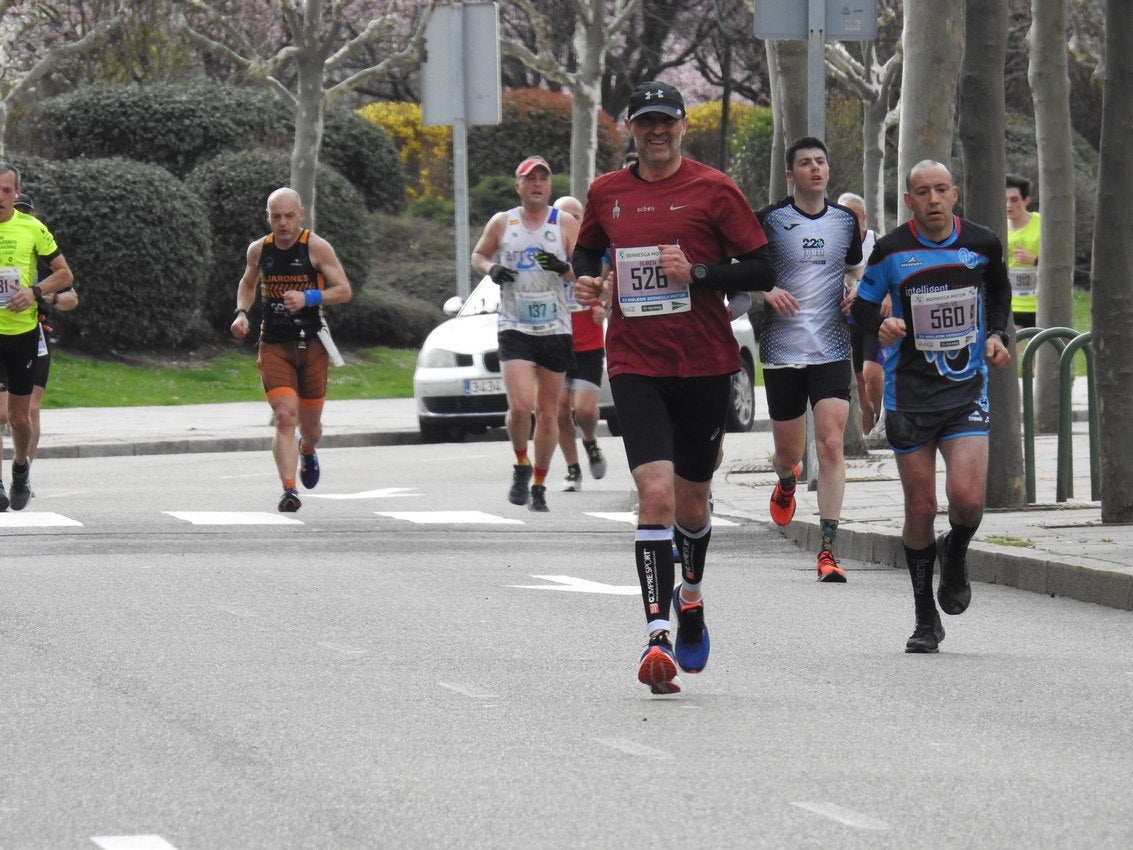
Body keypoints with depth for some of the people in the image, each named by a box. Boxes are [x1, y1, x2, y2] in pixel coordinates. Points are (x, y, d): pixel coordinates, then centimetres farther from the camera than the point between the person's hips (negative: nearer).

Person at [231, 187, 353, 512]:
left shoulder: (316, 247, -8)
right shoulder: (259, 250, 3)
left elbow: (345, 291, -7)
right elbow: (248, 283, 23)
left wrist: (308, 298, -22)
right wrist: (241, 312, 4)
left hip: (312, 345, -1)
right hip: (274, 347, 1)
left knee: (310, 424, 11)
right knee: (285, 417, -17)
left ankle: (307, 451, 48)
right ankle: (289, 491, -20)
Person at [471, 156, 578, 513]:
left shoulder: (566, 224, 3)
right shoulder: (502, 223, 6)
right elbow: (478, 255, 19)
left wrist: (564, 268, -22)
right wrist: (491, 269, -4)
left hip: (556, 330, 1)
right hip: (515, 329, -1)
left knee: (548, 413, 5)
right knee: (520, 406, -18)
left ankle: (539, 485, 18)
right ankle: (522, 466, 8)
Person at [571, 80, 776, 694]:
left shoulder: (713, 190, -1)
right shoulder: (606, 194, 7)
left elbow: (762, 272, -2)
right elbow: (586, 249, 26)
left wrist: (698, 273, -16)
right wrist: (587, 279, 3)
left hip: (704, 366, 0)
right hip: (635, 364, 0)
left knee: (690, 501, 11)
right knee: (656, 491, -17)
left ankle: (691, 592, 44)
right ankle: (658, 633, -20)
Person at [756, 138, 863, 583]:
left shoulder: (846, 220, 8)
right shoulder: (770, 220, -2)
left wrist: (860, 295, 3)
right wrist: (767, 292, -16)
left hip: (832, 349, 1)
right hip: (781, 351, -1)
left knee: (831, 445, -12)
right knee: (787, 451, 10)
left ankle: (828, 550, -12)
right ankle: (786, 481, 50)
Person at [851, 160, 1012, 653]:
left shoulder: (981, 244, 1)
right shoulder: (891, 251, -5)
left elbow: (998, 292, 21)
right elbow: (862, 306, 5)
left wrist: (996, 334, 5)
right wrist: (880, 327, -16)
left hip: (967, 390, 1)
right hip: (910, 395, -1)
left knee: (967, 497, -16)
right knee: (920, 510, 2)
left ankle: (955, 556, 20)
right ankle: (926, 620, 17)